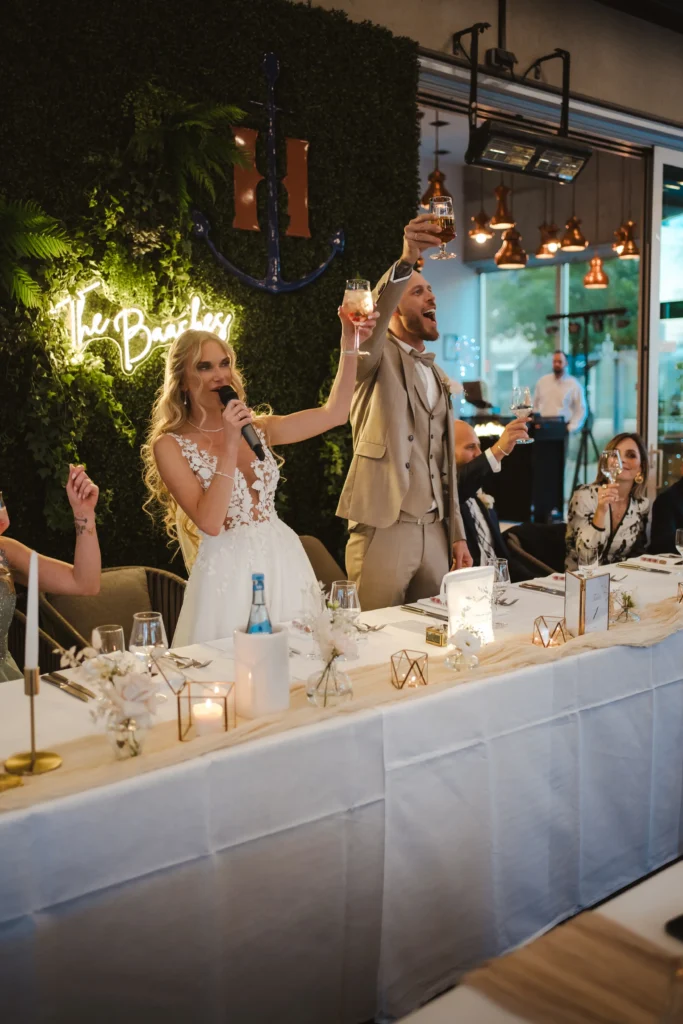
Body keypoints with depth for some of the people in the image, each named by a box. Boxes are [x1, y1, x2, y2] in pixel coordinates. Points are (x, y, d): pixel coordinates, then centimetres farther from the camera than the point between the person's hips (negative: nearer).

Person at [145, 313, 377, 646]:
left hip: (285, 562, 5)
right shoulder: (170, 446, -7)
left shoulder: (256, 428, 7)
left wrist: (349, 342, 2)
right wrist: (229, 447, -19)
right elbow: (210, 522, -17)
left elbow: (334, 413, 6)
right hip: (227, 573, -4)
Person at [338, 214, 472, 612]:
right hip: (383, 529, -6)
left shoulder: (438, 377, 20)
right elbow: (371, 319, -25)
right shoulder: (379, 357, 1)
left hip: (434, 531, 7)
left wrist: (457, 534, 15)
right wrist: (406, 261, -39)